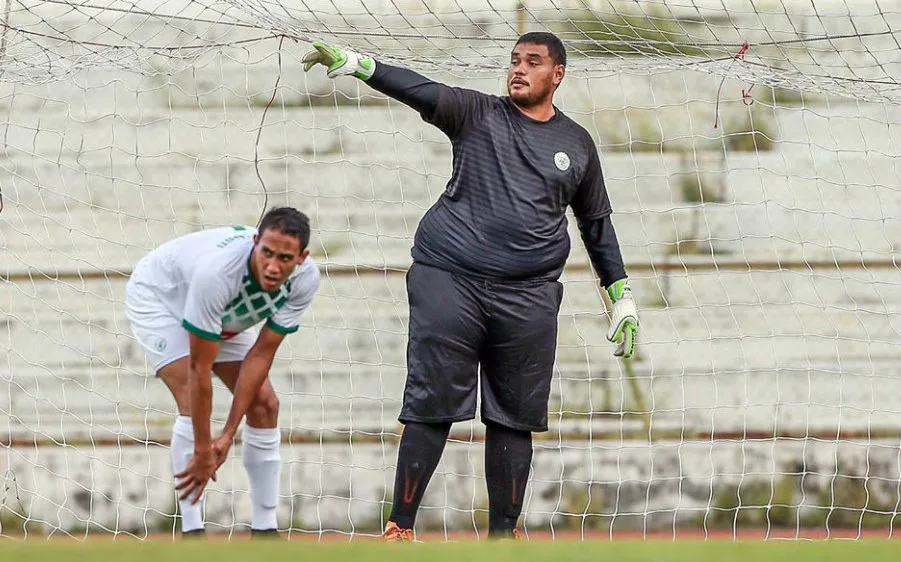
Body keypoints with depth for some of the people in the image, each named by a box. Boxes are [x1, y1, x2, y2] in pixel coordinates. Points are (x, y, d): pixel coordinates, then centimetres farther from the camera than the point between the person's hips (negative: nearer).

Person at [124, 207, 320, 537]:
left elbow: (261, 354, -20)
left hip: (224, 315, 6)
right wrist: (203, 451, -31)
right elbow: (200, 370, -37)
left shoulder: (305, 278, -28)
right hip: (158, 296, -6)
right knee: (193, 402, -24)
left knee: (264, 404, -2)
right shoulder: (217, 271, -44)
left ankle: (265, 529, 8)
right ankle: (191, 532, -20)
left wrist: (228, 435, -22)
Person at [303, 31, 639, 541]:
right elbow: (421, 92, -10)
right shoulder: (478, 114, 6)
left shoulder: (577, 144, 14)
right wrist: (355, 64, -25)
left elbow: (597, 223, 22)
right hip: (450, 283, -2)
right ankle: (400, 530, -1)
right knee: (431, 408, -5)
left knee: (513, 419, 4)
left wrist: (622, 296, 20)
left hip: (528, 298, 2)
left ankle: (504, 534, 12)